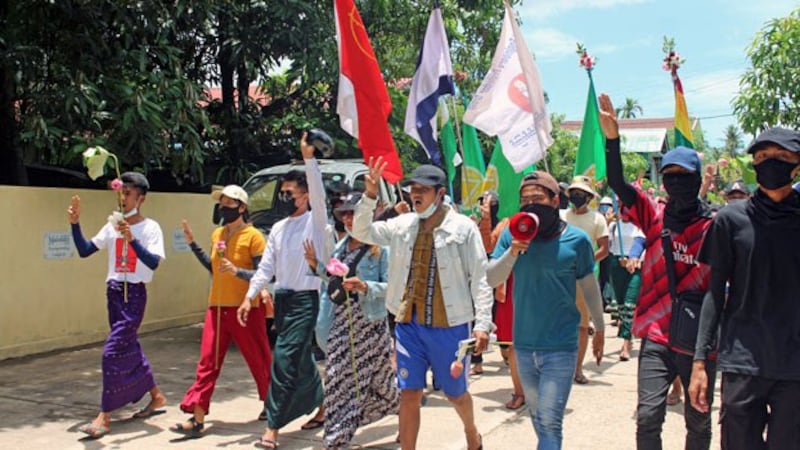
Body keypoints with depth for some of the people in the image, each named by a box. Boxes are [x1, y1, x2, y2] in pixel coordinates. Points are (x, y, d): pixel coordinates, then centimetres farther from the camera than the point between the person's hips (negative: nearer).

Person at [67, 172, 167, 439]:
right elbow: (84, 251, 7)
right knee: (129, 349, 15)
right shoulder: (112, 226, 8)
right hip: (114, 292, 7)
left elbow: (153, 263, -21)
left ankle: (105, 416, -3)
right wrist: (75, 224, -5)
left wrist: (131, 239, -30)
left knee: (113, 351, -11)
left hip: (135, 294, -7)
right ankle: (157, 397, 31)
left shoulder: (150, 227, -9)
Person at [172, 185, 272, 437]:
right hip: (217, 307, 6)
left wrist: (237, 271, -28)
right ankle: (197, 418, 1)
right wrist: (193, 244, 15)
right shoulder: (218, 235, 11)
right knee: (208, 362, 0)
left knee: (260, 361, 8)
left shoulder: (253, 236, -10)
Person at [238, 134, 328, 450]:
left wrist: (308, 158, -31)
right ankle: (321, 405, 36)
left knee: (285, 359, -12)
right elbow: (266, 266, 12)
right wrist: (249, 297, 5)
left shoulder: (315, 221, -4)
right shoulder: (278, 228, 14)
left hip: (305, 299, -7)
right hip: (282, 298, 7)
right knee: (301, 358, 16)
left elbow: (318, 192, -22)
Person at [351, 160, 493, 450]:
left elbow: (480, 278, -7)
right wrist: (369, 196, -11)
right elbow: (361, 233, 3)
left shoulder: (464, 227, -8)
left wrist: (482, 323, -12)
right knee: (409, 394, 5)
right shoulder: (402, 225, 4)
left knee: (455, 392, 16)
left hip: (450, 325, -3)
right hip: (409, 323, 3)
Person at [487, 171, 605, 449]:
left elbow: (590, 288, 5)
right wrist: (511, 252, -24)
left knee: (549, 423, -8)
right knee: (537, 417, 20)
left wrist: (600, 329, 13)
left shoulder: (576, 240, -7)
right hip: (523, 345, 4)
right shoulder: (512, 234, -2)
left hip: (560, 347, -3)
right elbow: (492, 280, -7)